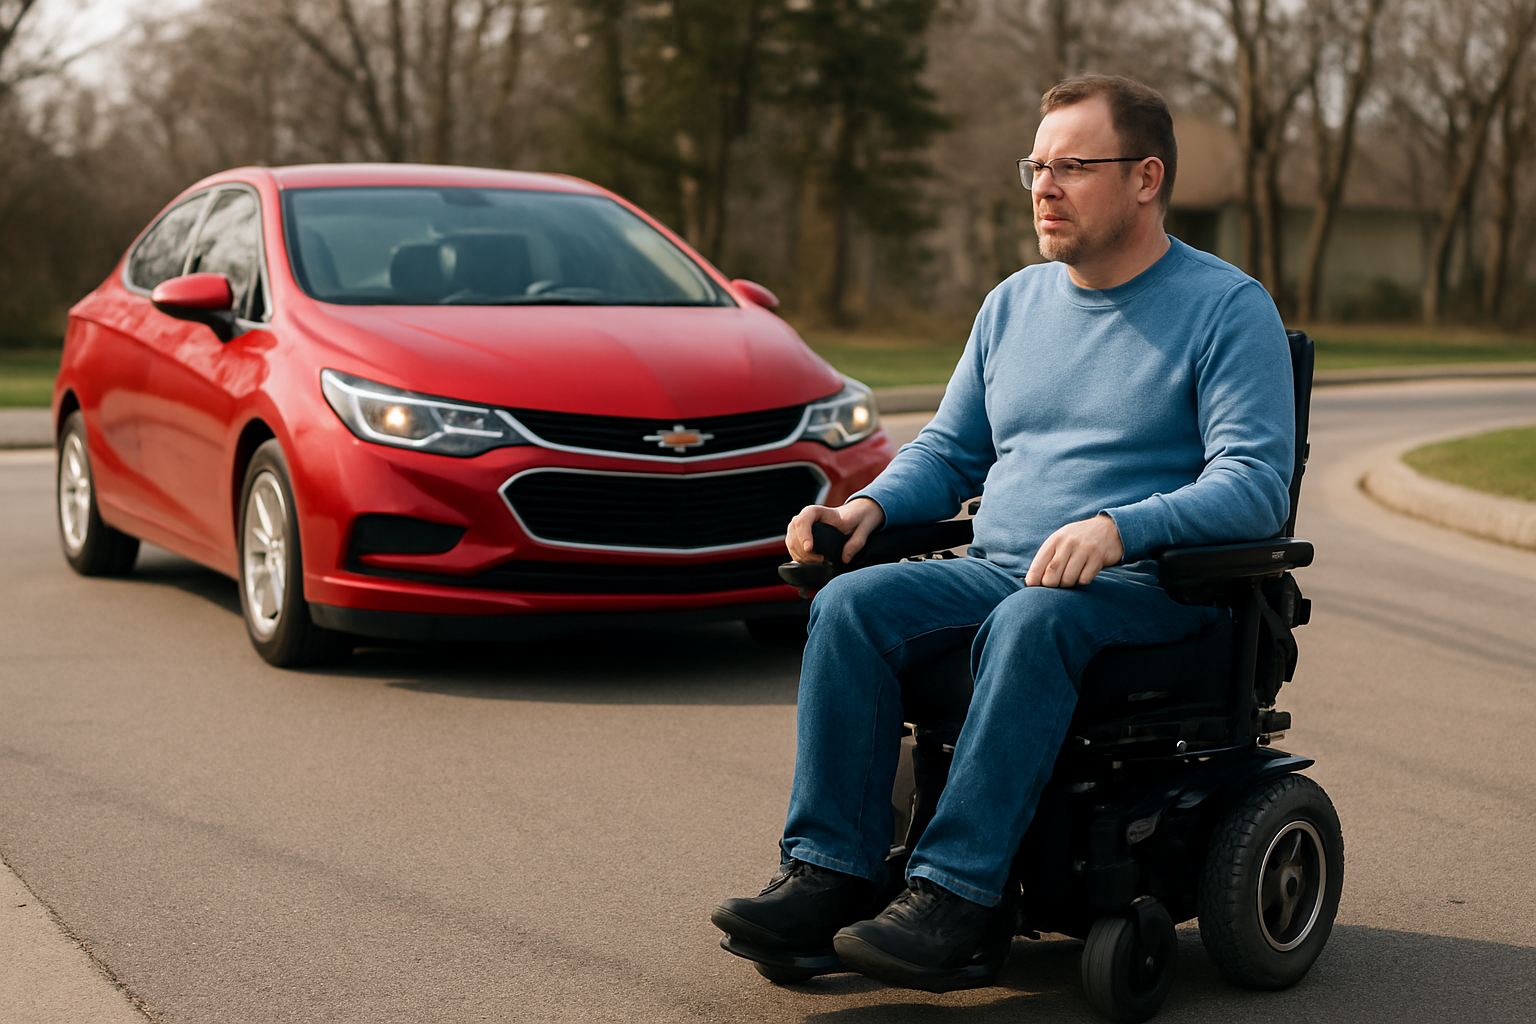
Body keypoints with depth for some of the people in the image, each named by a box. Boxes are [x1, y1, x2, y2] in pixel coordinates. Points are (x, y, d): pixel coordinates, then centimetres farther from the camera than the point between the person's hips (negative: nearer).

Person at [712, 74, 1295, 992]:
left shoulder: (1229, 307, -1)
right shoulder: (1015, 303, 19)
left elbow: (1257, 485, -12)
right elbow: (949, 452, 23)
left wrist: (1120, 529, -28)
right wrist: (871, 505, 1)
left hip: (1152, 589, -6)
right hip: (998, 569, 6)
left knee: (1031, 620, -37)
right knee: (852, 605, -21)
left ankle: (958, 898, -37)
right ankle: (830, 873, -23)